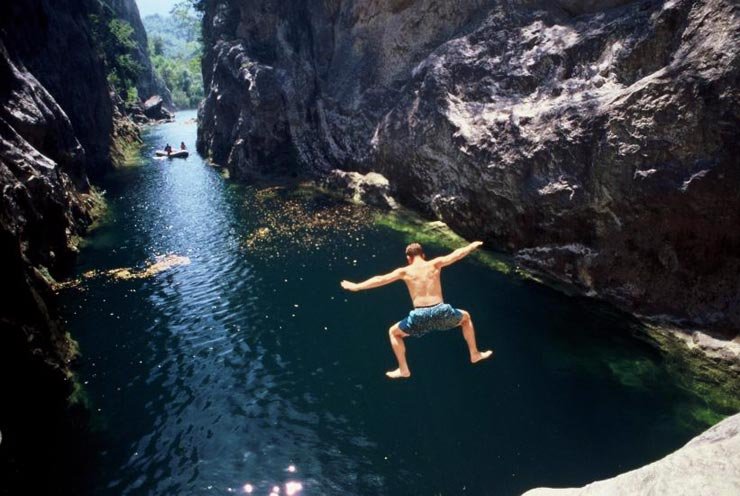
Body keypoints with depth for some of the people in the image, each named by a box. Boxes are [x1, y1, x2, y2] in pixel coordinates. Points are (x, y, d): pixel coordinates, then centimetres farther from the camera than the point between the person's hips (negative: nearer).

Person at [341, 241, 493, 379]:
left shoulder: (405, 271, 5)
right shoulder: (435, 264, 6)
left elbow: (381, 279, 3)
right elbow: (456, 254, 16)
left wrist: (356, 286, 10)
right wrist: (472, 246, 34)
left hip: (420, 315, -1)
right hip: (441, 311, 2)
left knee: (393, 332, 25)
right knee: (466, 317, 34)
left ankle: (403, 370, 22)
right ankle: (475, 354, 40)